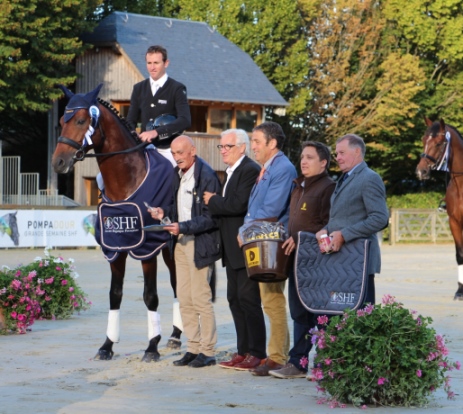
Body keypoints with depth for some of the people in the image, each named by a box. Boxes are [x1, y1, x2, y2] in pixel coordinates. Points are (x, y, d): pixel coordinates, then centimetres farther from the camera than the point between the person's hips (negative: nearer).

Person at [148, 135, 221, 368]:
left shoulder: (206, 176, -16)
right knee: (184, 299, 11)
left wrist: (183, 227, -24)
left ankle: (208, 351, 5)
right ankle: (193, 348, 19)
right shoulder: (179, 174, 9)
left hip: (200, 244, -9)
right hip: (182, 242, 9)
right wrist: (164, 212, 0)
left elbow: (210, 218, -18)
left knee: (201, 299, -3)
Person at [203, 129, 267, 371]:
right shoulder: (232, 172, 19)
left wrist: (213, 201, -12)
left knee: (248, 298, -7)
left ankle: (257, 353, -1)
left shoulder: (250, 170, -13)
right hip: (233, 248, 10)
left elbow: (239, 204, -24)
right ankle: (243, 351, 16)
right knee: (235, 299, 11)